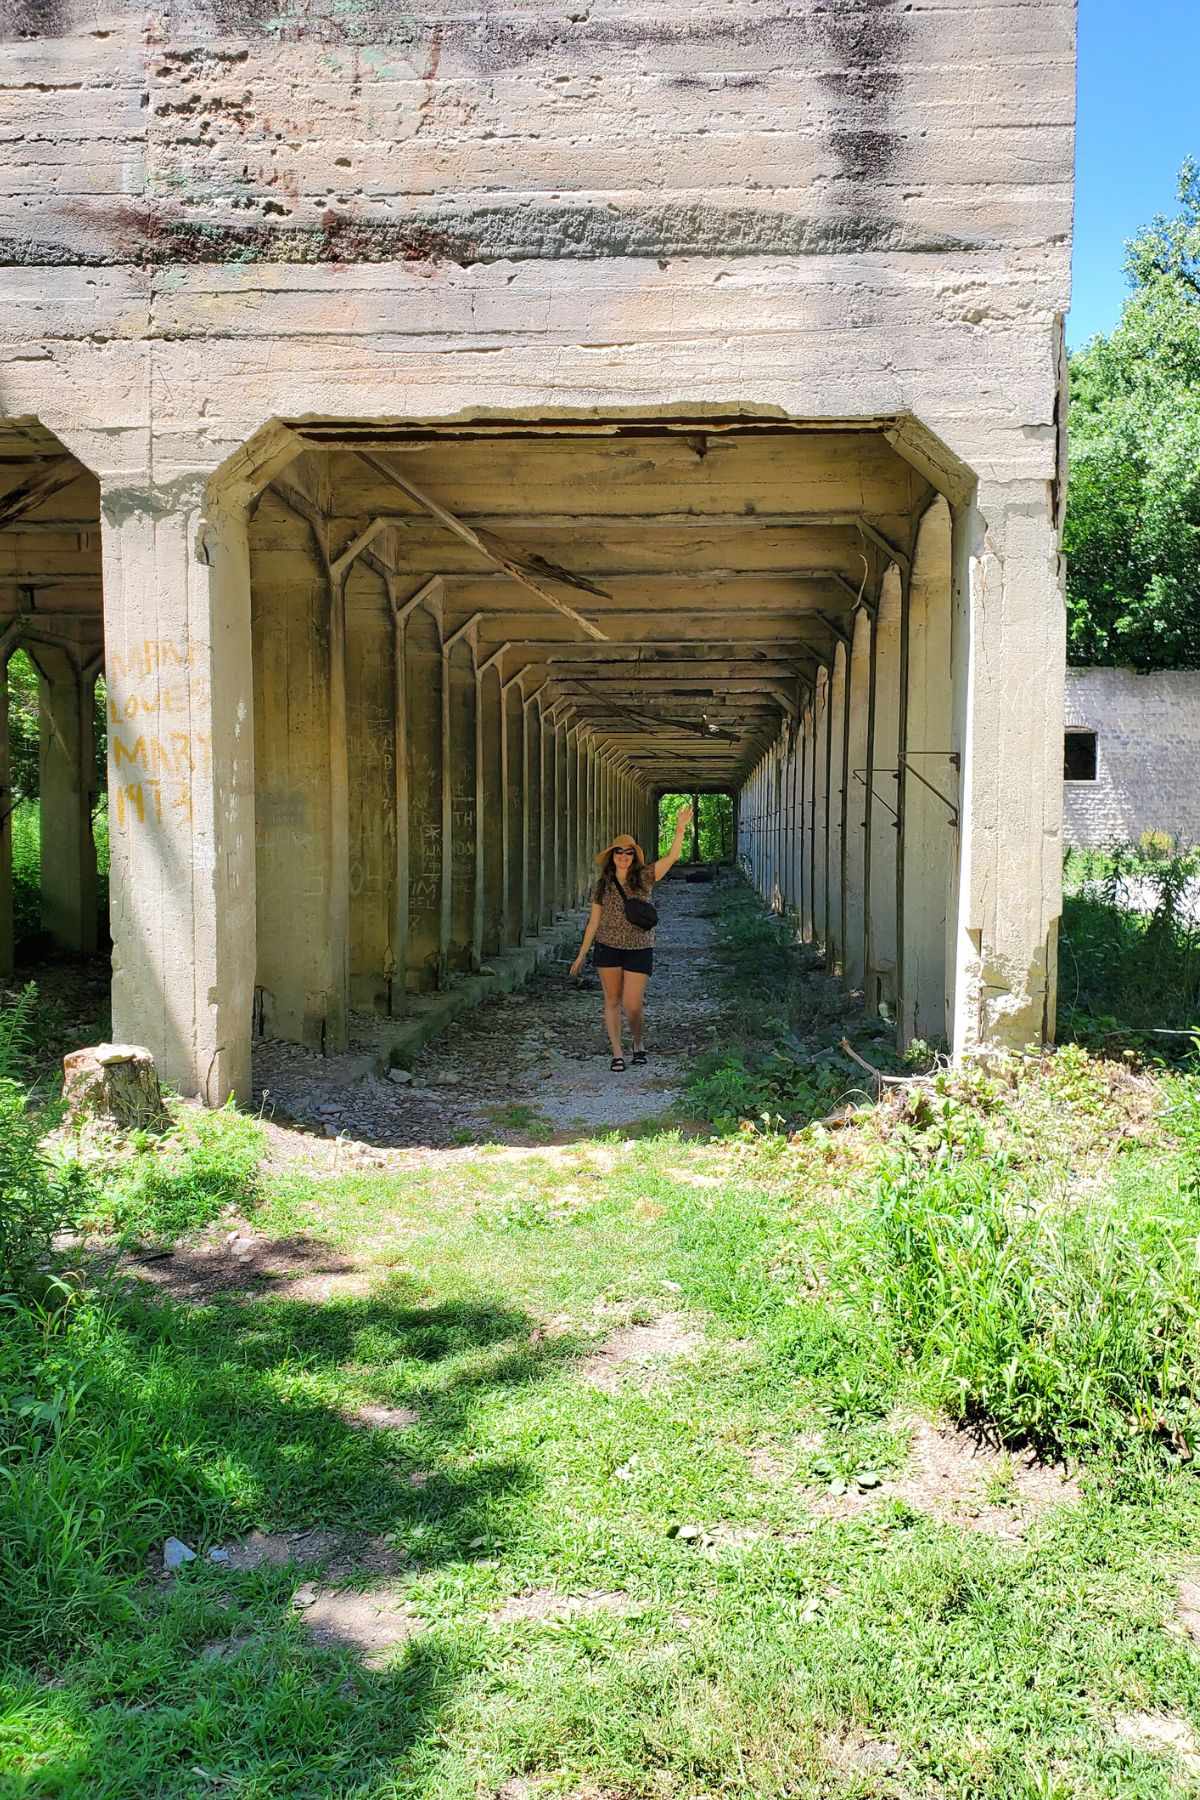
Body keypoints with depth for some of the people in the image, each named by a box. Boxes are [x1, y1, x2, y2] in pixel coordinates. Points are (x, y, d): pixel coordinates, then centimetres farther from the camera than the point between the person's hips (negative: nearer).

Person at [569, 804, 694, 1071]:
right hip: (607, 947, 2)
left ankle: (638, 1042, 24)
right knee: (612, 1001, 5)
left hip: (639, 949, -2)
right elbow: (594, 922, 9)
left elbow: (672, 857, -11)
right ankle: (617, 1054, 15)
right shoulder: (603, 885, 4)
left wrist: (680, 829, -22)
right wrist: (582, 954, 8)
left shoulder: (644, 877, 1)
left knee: (632, 1006, -5)